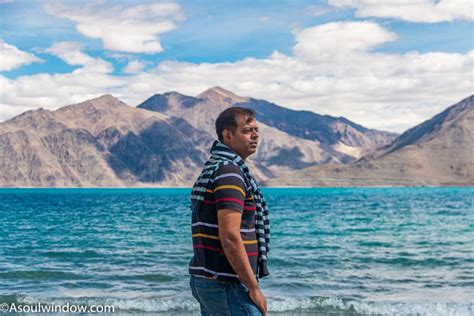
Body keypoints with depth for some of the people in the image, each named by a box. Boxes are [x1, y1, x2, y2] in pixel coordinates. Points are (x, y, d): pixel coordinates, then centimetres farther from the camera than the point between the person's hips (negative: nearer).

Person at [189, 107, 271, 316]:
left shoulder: (211, 169, 17)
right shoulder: (229, 171, -15)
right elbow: (229, 237, -23)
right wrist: (254, 288, -17)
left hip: (205, 279, 10)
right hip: (225, 283, -10)